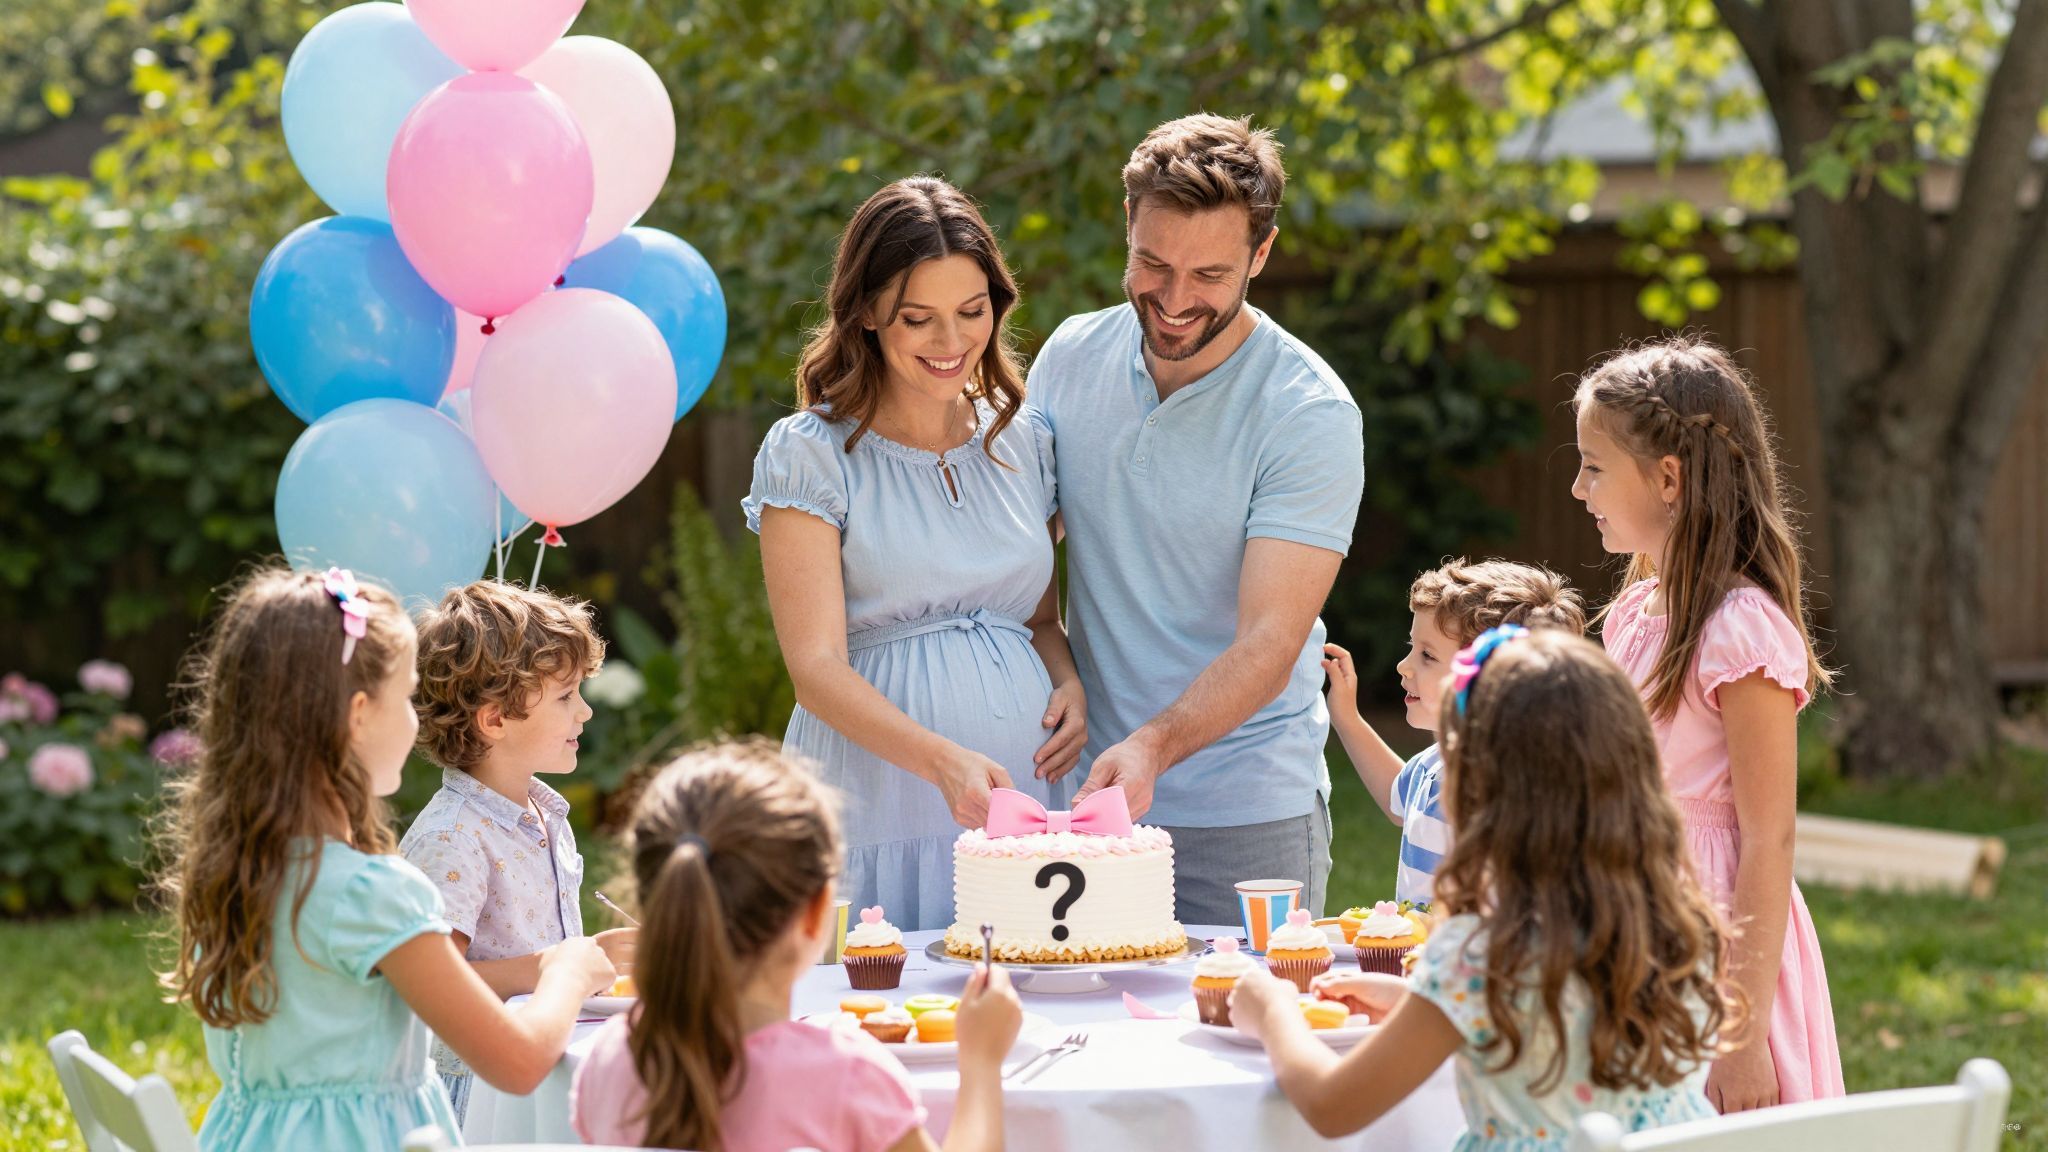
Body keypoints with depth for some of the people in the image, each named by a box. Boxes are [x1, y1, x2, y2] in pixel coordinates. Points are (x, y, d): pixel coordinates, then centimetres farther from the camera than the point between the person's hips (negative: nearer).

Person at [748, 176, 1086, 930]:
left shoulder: (1023, 442, 13)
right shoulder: (810, 454, -3)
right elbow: (815, 667, -10)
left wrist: (1071, 685, 2)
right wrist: (942, 758, -25)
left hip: (1019, 802, 4)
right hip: (877, 809, -4)